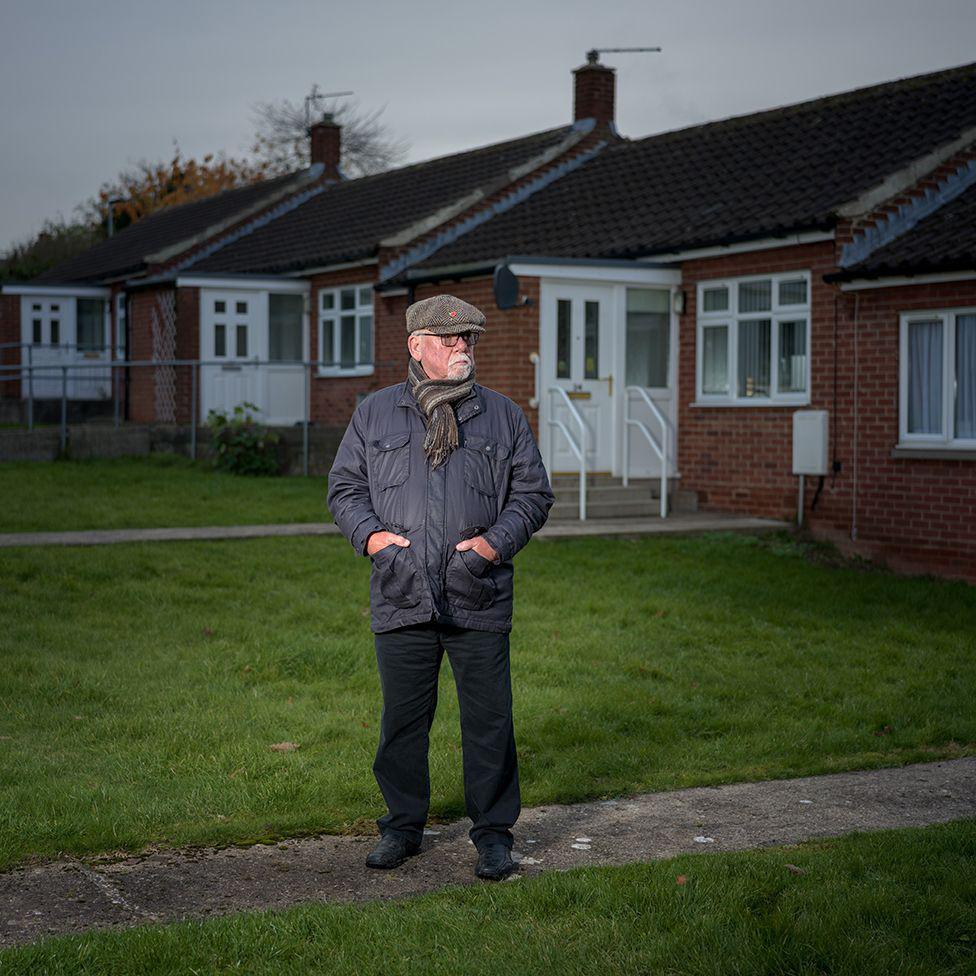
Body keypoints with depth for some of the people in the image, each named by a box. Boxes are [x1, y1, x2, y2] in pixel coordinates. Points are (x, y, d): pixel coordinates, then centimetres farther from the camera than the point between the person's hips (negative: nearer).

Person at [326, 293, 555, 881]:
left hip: (480, 601, 0)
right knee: (403, 719, 9)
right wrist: (370, 534, -6)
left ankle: (494, 833, 15)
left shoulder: (504, 416, 9)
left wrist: (496, 541, -6)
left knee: (489, 720, 2)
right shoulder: (375, 414, 9)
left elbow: (533, 493, 10)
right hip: (401, 600, 1)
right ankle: (403, 827, 25)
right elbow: (345, 486, 12)